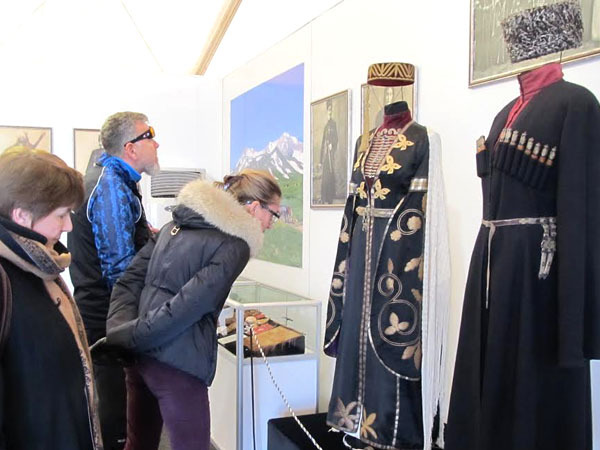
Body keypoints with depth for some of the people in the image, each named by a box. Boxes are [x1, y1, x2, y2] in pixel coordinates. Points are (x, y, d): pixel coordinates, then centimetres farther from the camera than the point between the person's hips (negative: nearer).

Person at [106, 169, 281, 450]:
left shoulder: (177, 223, 13)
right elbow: (187, 307, -19)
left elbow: (130, 281, 8)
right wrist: (123, 337, -14)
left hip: (140, 352, 8)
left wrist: (120, 334, -2)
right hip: (178, 365, -8)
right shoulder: (234, 245, -11)